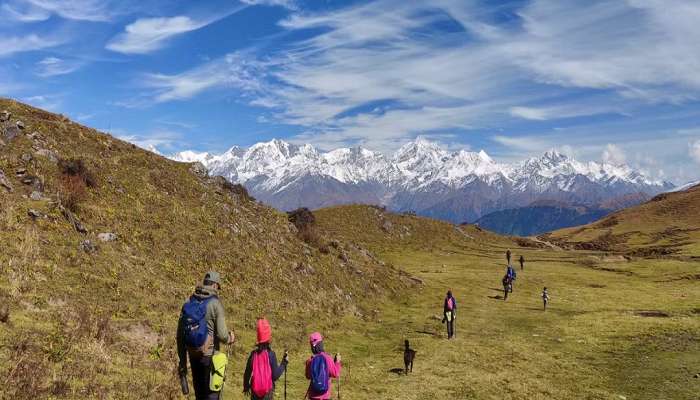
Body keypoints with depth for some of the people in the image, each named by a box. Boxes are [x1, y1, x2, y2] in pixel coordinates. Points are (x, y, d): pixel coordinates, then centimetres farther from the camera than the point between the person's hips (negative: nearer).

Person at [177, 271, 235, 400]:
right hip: (210, 355, -6)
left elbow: (180, 335, 5)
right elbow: (222, 335, -18)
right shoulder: (215, 304, -13)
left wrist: (182, 361, 12)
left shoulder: (189, 303, 4)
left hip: (193, 355, 6)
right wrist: (230, 338, 6)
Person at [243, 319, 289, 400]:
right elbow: (275, 375, -12)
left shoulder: (253, 354, -3)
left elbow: (247, 373, 5)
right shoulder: (271, 354, -13)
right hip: (268, 391, -3)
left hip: (255, 391, 3)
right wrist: (284, 363, -1)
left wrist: (246, 386, 22)